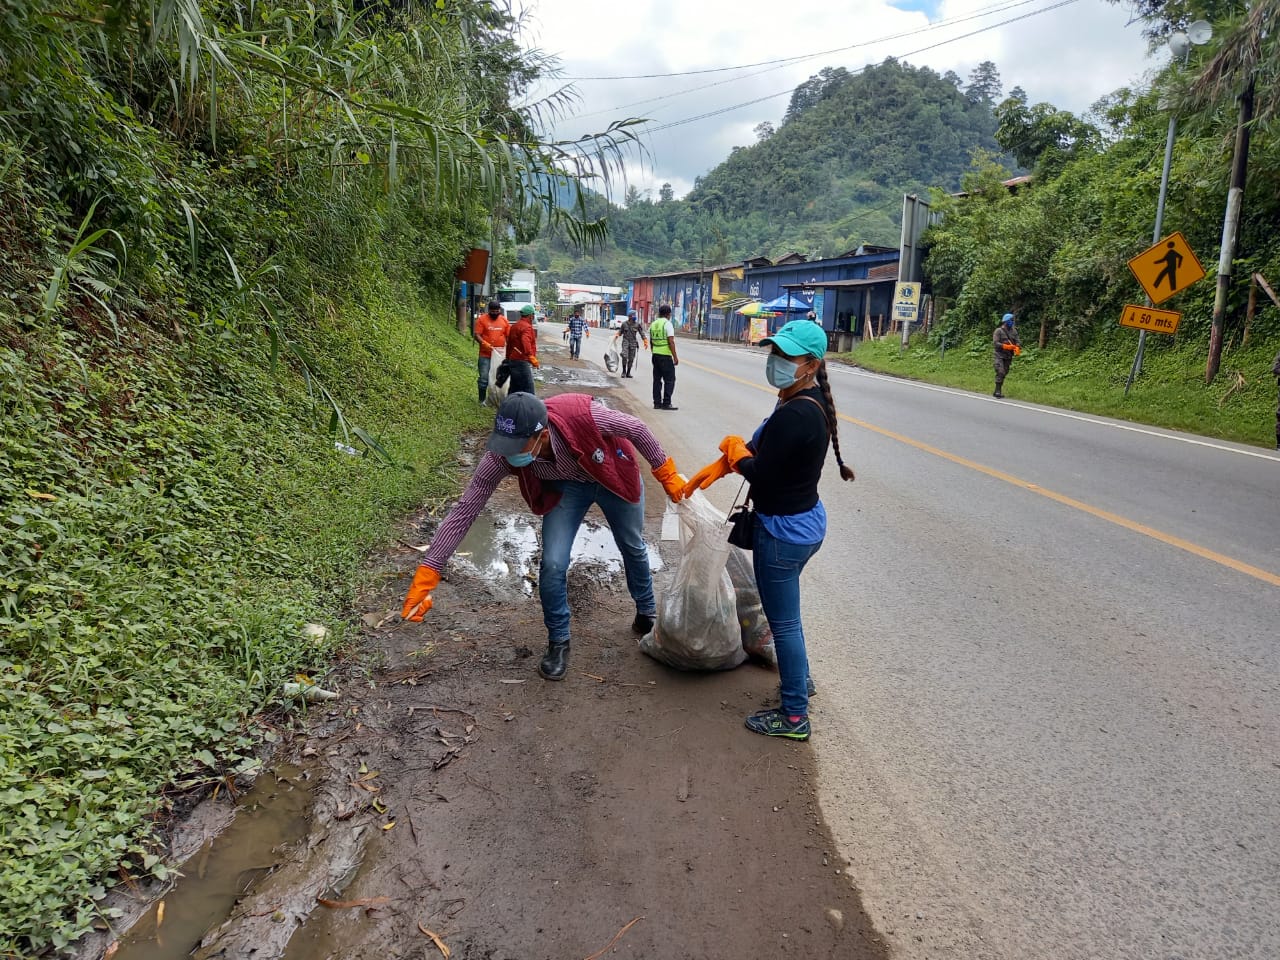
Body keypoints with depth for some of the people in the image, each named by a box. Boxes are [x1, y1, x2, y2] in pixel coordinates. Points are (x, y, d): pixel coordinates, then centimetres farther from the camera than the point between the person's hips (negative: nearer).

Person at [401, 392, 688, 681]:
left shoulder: (582, 415, -43)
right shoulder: (501, 456, -35)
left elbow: (636, 429, -24)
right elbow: (464, 511, -30)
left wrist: (667, 474, -12)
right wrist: (427, 573, -33)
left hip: (614, 476, -1)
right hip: (566, 487, 1)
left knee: (633, 548, 18)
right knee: (553, 564, -14)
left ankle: (647, 613, 47)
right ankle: (558, 642, 13)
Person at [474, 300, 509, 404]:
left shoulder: (504, 320, 7)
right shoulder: (482, 319, -4)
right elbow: (477, 335, -9)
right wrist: (485, 344, -25)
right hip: (485, 355, -3)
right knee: (484, 378, -1)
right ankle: (482, 399, 9)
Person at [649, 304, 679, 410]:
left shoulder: (653, 324, 12)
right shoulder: (668, 324, -11)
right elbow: (671, 342, -16)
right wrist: (675, 357, -13)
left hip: (655, 355, 7)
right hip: (665, 355, -7)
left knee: (657, 379, 11)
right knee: (669, 380, -2)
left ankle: (657, 403, 12)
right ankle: (666, 403, -6)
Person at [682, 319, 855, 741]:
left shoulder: (793, 416, -29)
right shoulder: (813, 402, 2)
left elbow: (761, 475, -25)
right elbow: (761, 447, 10)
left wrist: (735, 453, -5)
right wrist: (714, 467, 4)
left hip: (782, 531, -10)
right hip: (806, 520, 10)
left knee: (783, 621, 6)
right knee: (784, 611, 28)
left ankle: (794, 717, 22)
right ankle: (799, 678, 48)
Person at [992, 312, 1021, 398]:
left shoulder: (1014, 331, 9)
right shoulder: (999, 331, -8)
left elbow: (1017, 341, 5)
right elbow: (995, 343, -15)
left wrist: (1017, 347, -17)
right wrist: (1006, 346, -24)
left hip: (1009, 356, 6)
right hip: (1000, 355, -6)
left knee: (1004, 373, 10)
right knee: (1000, 372, -17)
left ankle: (998, 391, 18)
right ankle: (998, 391, -15)